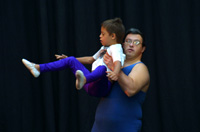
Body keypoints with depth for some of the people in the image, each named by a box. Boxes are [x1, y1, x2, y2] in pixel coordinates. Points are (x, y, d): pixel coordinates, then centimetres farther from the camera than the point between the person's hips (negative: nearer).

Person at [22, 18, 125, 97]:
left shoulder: (116, 49, -5)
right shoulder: (104, 48, 26)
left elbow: (118, 62, -26)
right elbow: (91, 59, 38)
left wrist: (115, 73, -50)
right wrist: (68, 59, 40)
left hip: (101, 87, -9)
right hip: (90, 85, 9)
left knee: (102, 68, -41)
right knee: (71, 60, 11)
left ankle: (83, 80, -74)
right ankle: (39, 68, 2)